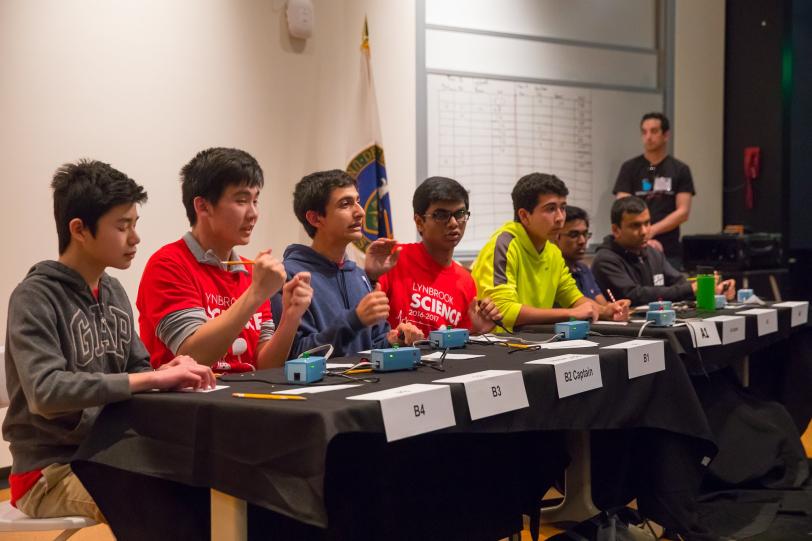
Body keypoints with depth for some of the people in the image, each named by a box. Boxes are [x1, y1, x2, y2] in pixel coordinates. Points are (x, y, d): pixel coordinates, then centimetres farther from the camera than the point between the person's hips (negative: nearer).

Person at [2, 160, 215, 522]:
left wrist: (166, 374, -11)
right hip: (51, 469, -7)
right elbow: (45, 392, -27)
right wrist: (153, 379, -29)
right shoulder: (35, 297, -14)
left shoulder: (114, 292, 7)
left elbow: (136, 370, 13)